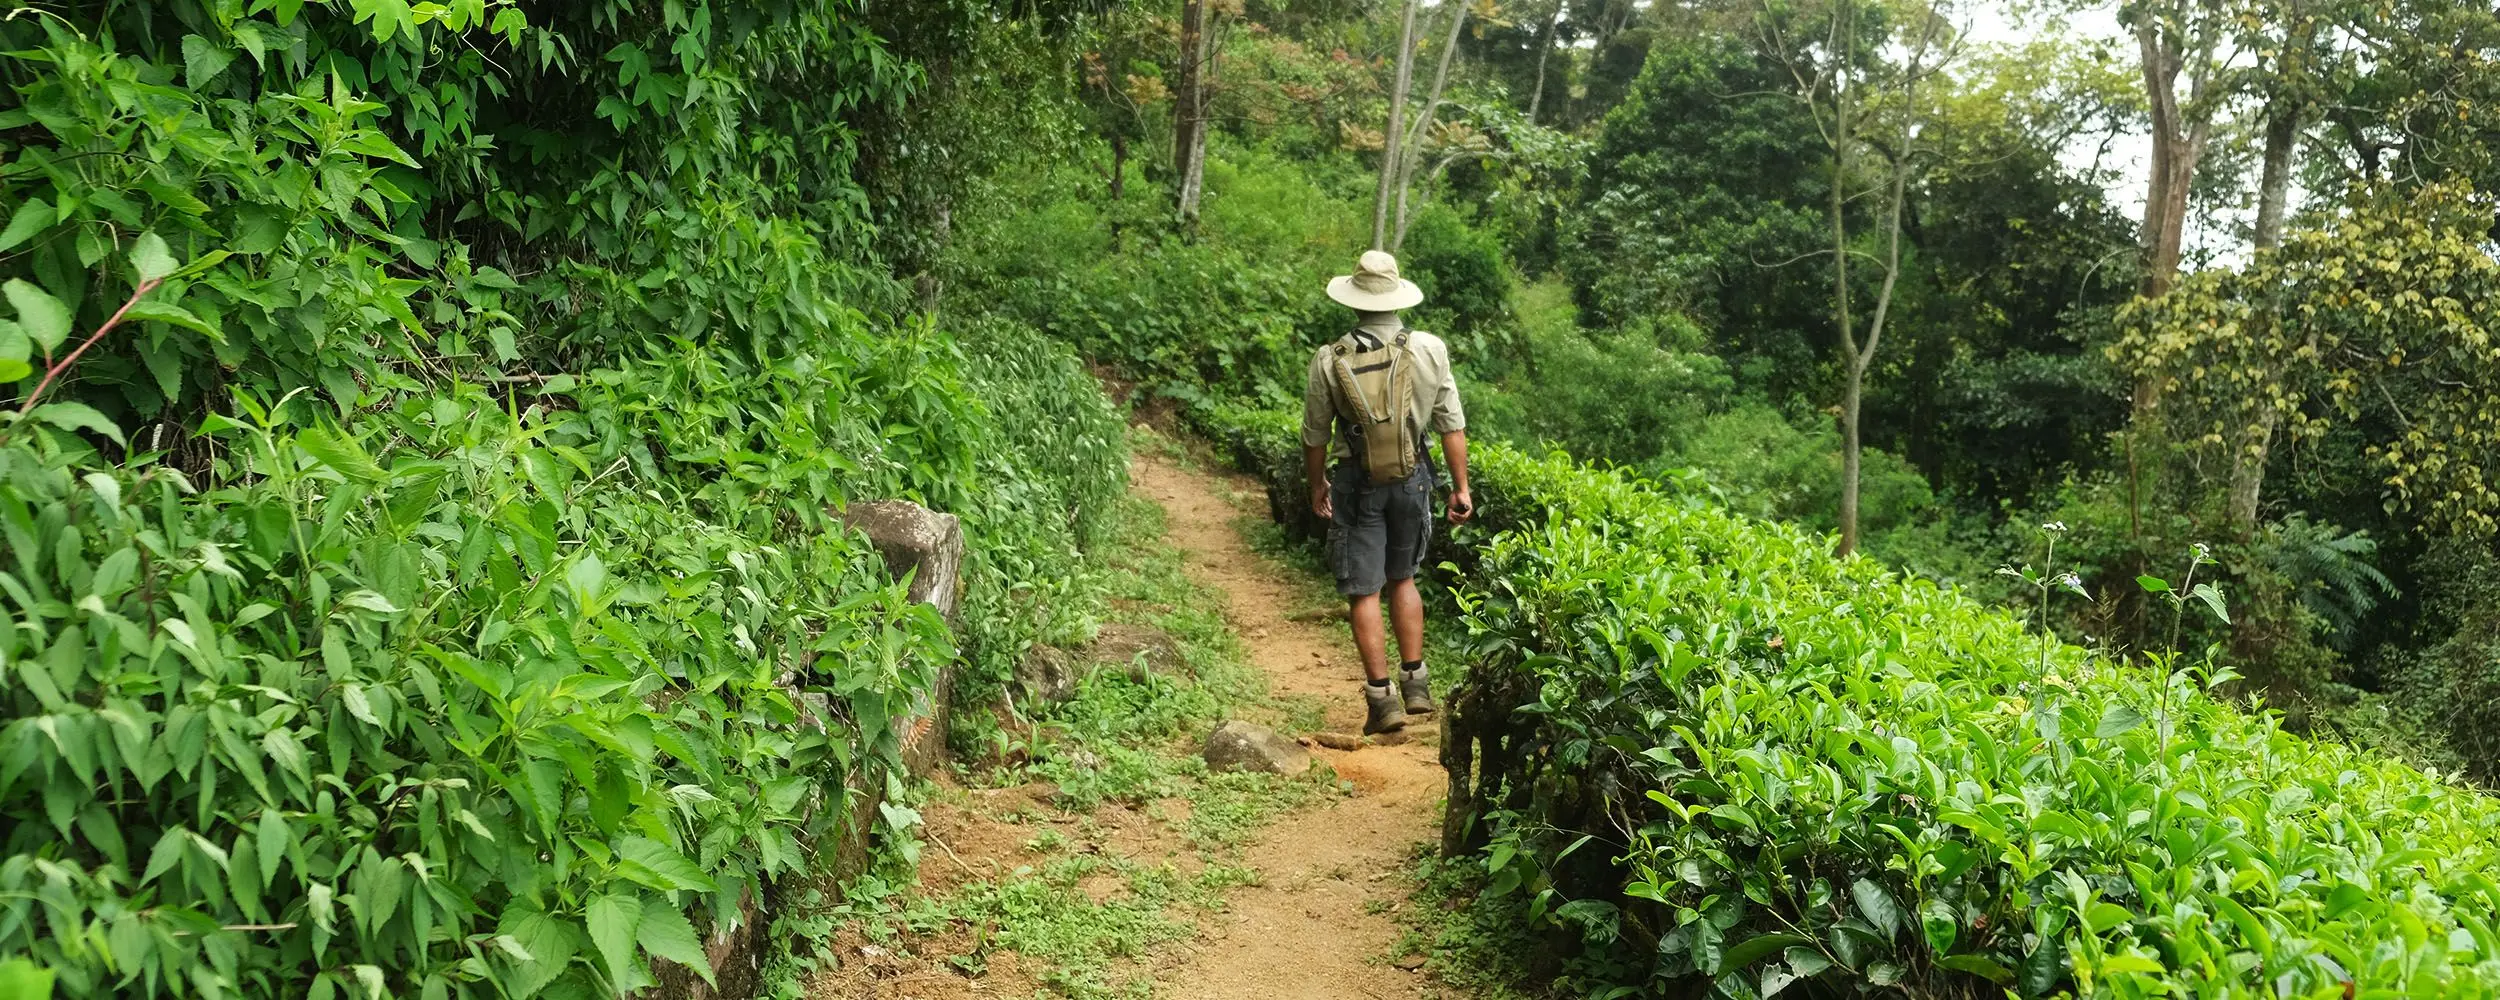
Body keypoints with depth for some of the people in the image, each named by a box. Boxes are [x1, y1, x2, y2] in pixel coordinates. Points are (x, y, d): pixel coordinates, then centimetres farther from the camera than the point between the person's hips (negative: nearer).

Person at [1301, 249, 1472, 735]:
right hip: (1412, 479, 2)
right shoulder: (1429, 350, -6)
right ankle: (1415, 681, 21)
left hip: (1356, 484, -2)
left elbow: (1315, 436, 0)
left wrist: (1317, 486, 16)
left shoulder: (1330, 360, -9)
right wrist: (1461, 487, 7)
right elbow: (1452, 425, -2)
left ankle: (1382, 698, 4)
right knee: (1403, 578, 21)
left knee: (1364, 592, 4)